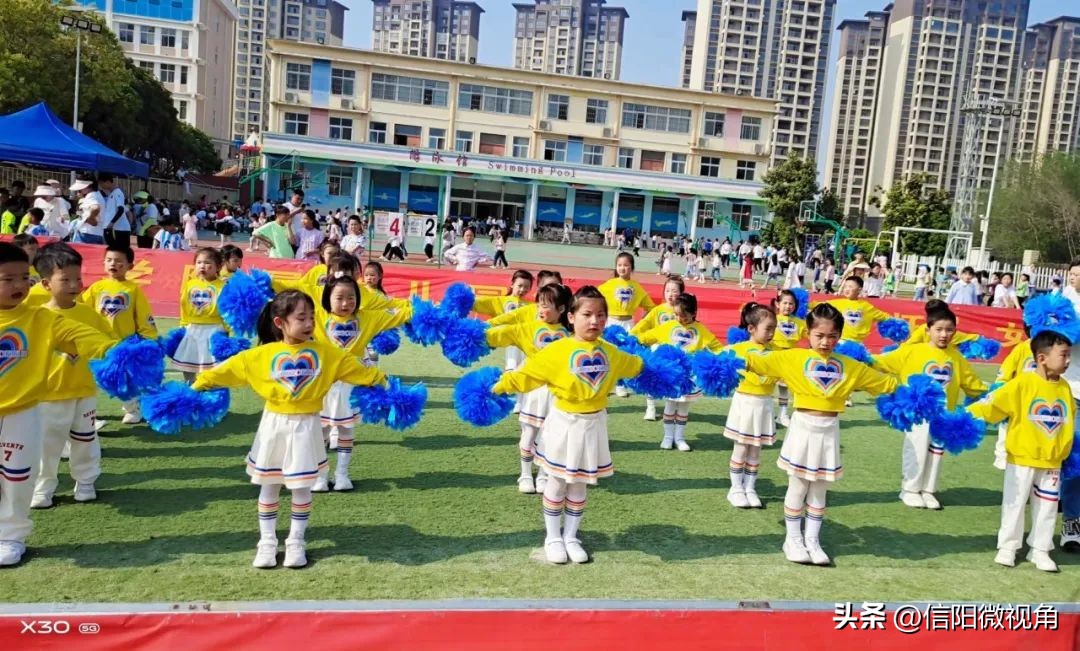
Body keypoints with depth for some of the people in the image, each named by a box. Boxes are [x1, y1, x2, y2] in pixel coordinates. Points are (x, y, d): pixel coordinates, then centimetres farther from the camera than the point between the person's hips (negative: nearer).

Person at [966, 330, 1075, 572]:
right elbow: (994, 402, -20)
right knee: (1014, 504, 6)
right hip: (1022, 458, -5)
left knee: (1047, 507, 12)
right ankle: (1008, 547, 19)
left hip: (1052, 461, 5)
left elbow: (1070, 419, 16)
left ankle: (1040, 550, 25)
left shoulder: (1064, 387, 2)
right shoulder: (1023, 383, -15)